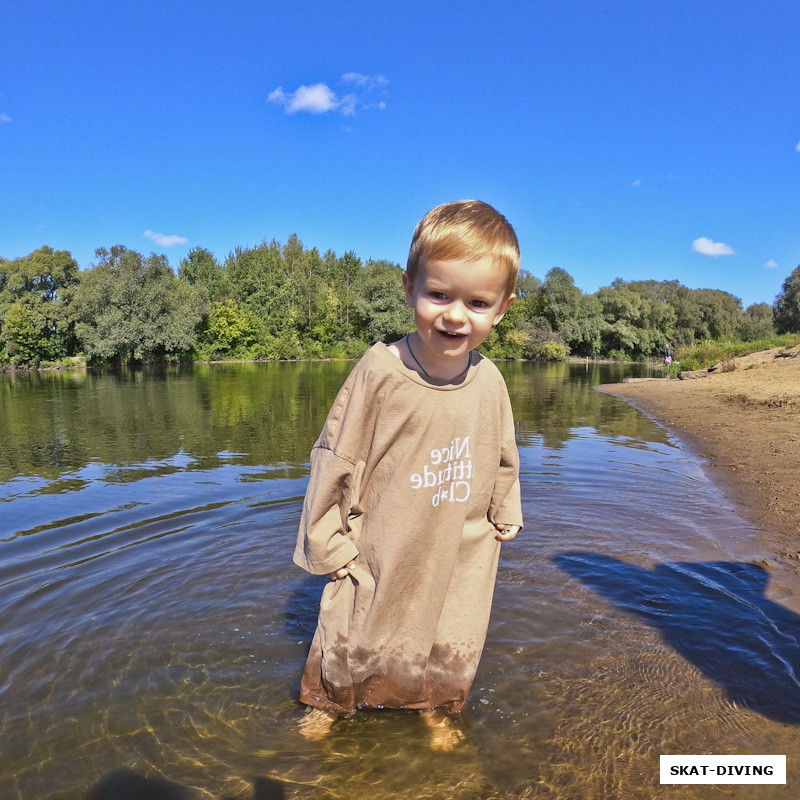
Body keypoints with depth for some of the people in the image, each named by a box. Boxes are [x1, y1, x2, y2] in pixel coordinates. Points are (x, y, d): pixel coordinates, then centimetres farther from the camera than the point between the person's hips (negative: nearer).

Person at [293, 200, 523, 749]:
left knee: (452, 647, 22)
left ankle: (437, 708, 53)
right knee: (355, 640, 17)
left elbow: (503, 460, 8)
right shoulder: (380, 370, -21)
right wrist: (329, 542, -8)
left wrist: (505, 518, 15)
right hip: (380, 553, -3)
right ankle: (328, 702, 49)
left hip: (462, 555, 3)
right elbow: (336, 458, -13)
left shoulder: (489, 381, -10)